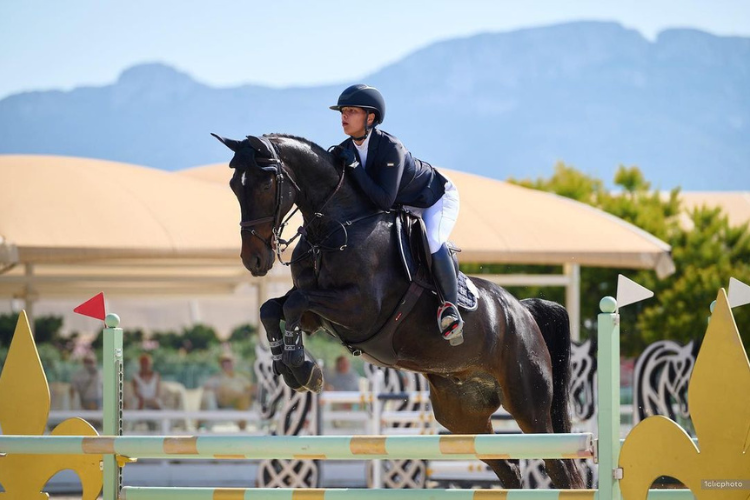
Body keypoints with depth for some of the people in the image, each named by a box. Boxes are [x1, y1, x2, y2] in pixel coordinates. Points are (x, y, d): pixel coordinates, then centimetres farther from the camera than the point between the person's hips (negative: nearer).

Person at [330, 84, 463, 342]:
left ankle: (450, 305, -15)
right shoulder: (346, 151, -14)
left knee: (432, 243, -32)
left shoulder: (391, 148, -36)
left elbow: (384, 201, -39)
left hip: (438, 198, -8)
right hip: (404, 207, 8)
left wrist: (355, 166, -42)